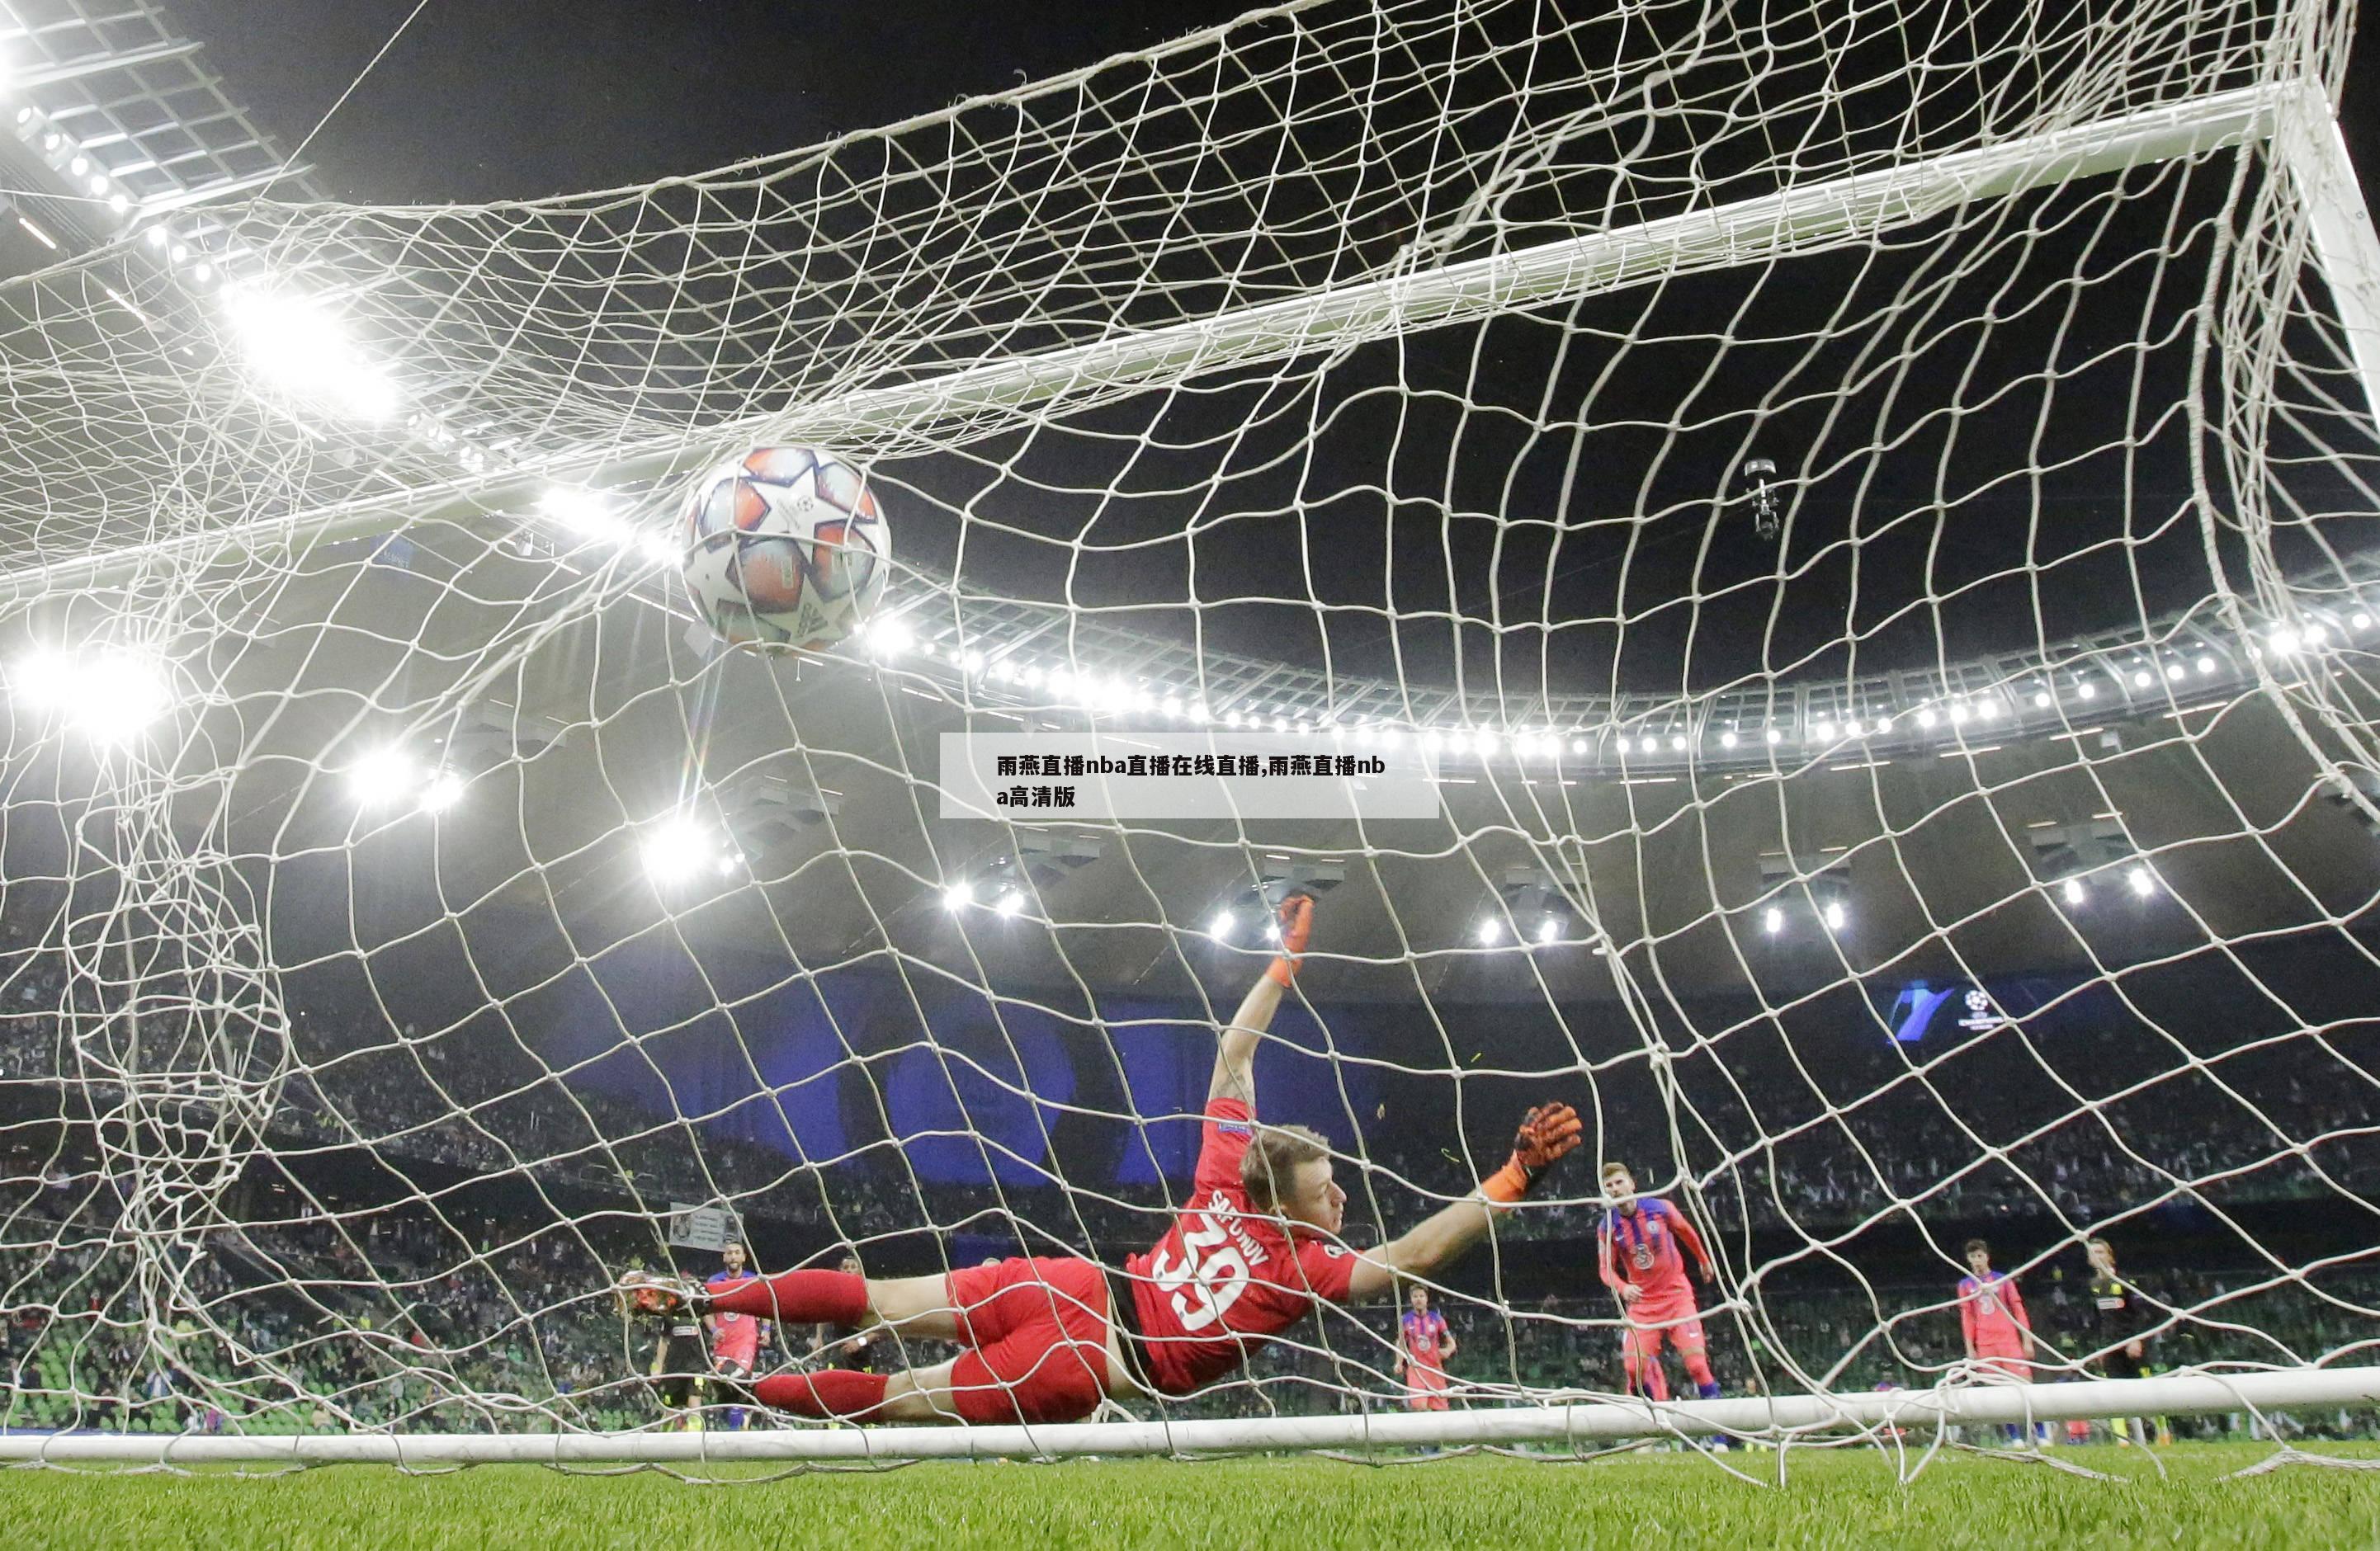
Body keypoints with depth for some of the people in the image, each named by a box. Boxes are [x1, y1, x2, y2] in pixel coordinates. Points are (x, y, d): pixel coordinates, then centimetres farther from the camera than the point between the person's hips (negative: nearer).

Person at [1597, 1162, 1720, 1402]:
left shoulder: (1660, 1209, -10)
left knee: (1696, 1363, -12)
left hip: (1676, 1294, -1)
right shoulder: (1607, 1228, -8)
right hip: (1641, 1302, 1)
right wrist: (1622, 1288, -25)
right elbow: (1605, 1268, -4)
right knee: (1634, 1367, -11)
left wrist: (1704, 1261, 25)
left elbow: (1687, 1233, 10)